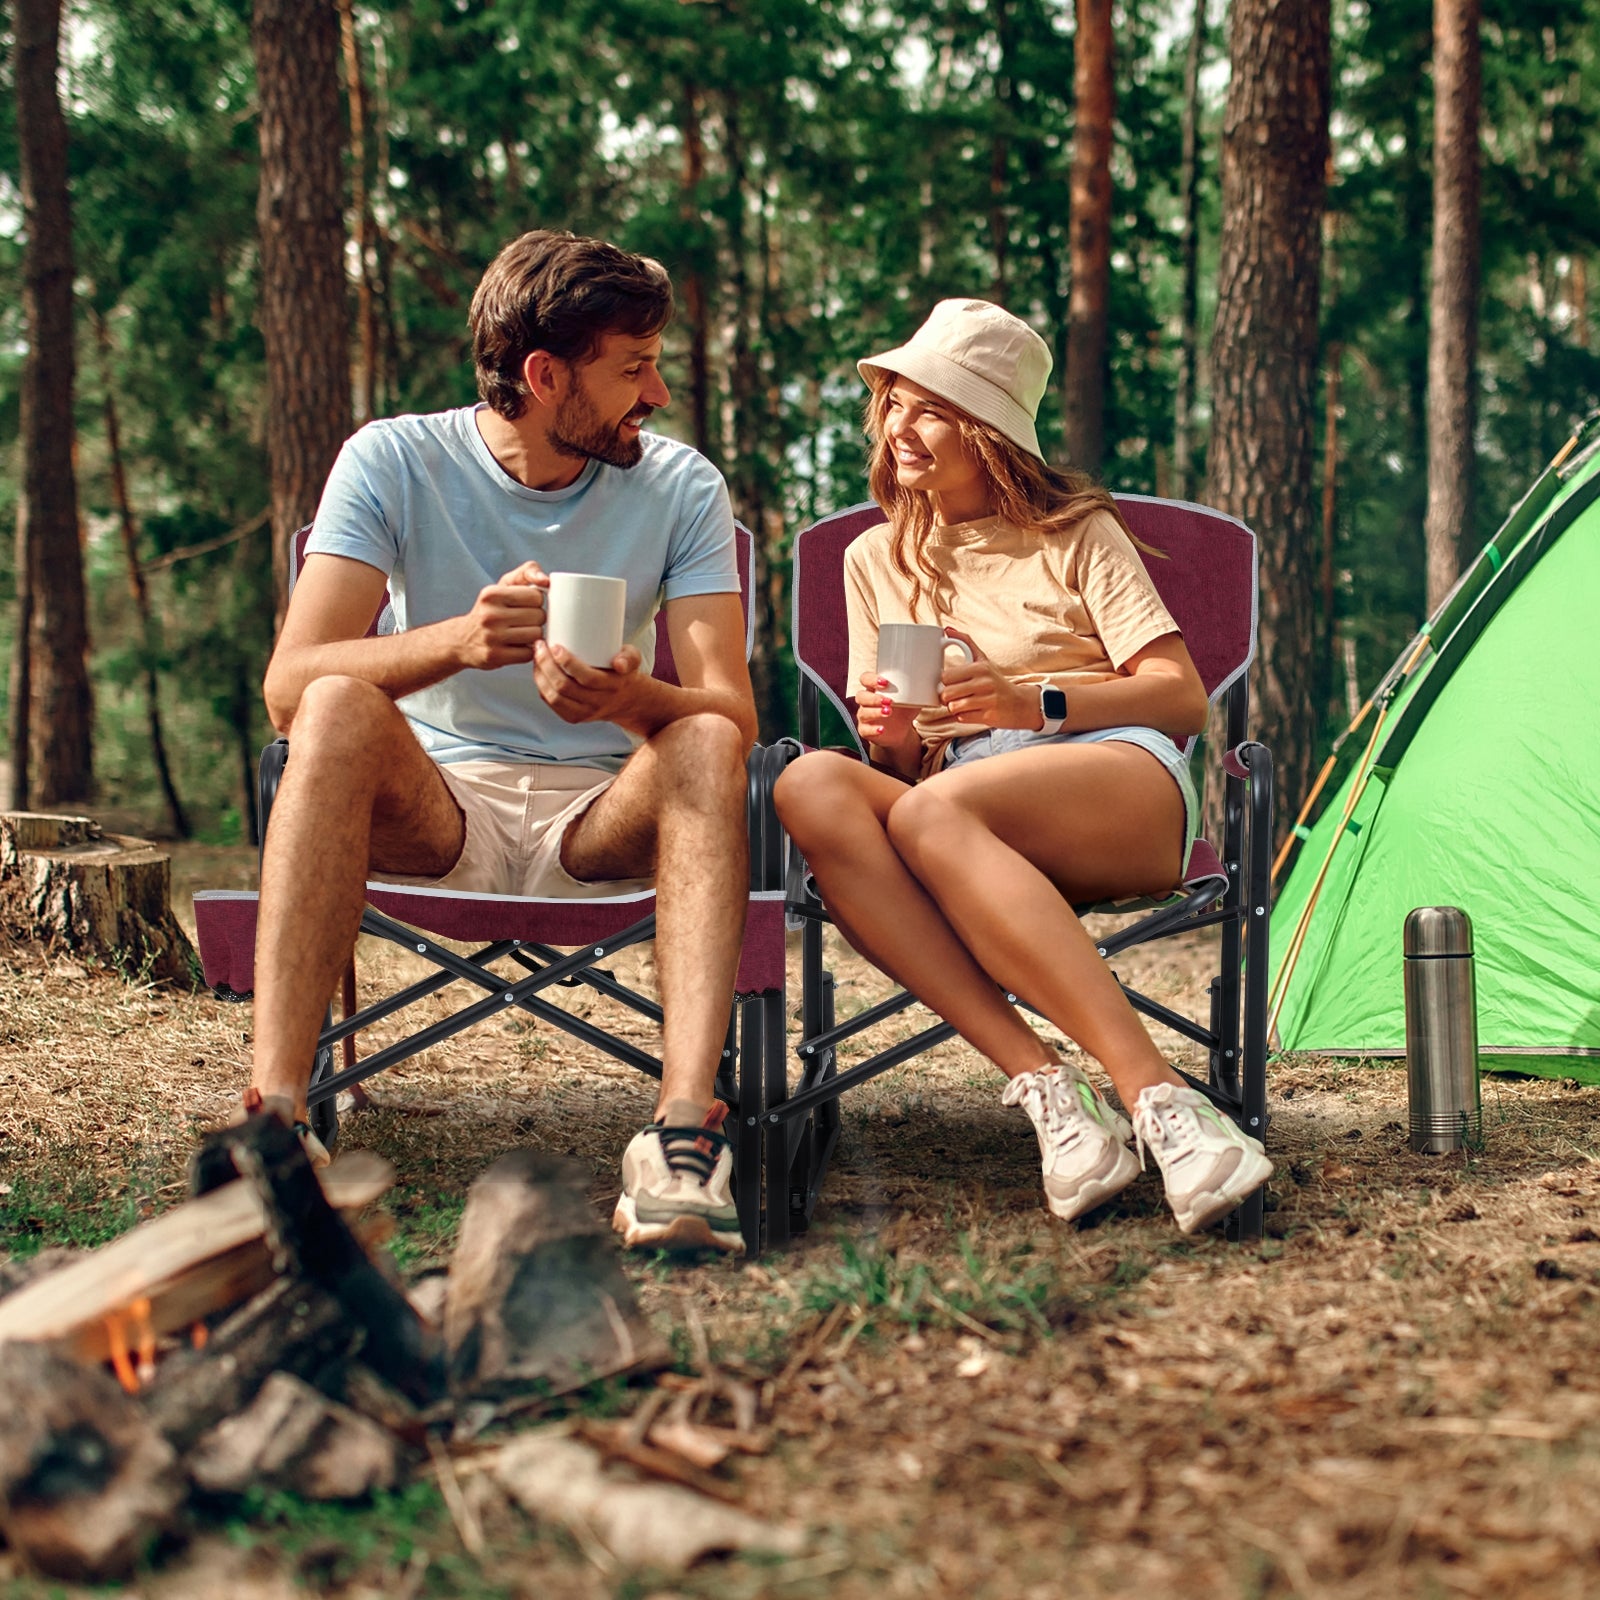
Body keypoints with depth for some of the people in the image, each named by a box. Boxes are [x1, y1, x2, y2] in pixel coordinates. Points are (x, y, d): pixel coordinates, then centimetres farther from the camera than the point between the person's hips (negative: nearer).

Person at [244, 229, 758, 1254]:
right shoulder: (393, 461, -4)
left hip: (601, 825, 1)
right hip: (431, 817, -1)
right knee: (341, 707, -31)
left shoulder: (680, 487, -1)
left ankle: (687, 1130, -45)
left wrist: (633, 698, -36)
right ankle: (275, 1116, -39)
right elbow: (291, 684, -17)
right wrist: (457, 641, -35)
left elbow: (733, 713, -12)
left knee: (705, 743, -30)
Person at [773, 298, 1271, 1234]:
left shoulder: (1078, 534, 12)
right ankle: (1043, 1083, -41)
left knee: (934, 811, -38)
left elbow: (1184, 698, 4)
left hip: (1122, 780, -3)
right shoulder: (876, 560, 22)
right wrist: (889, 740, -5)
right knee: (813, 787, -31)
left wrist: (1035, 704, -12)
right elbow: (900, 766, 21)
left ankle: (1160, 1099, -44)